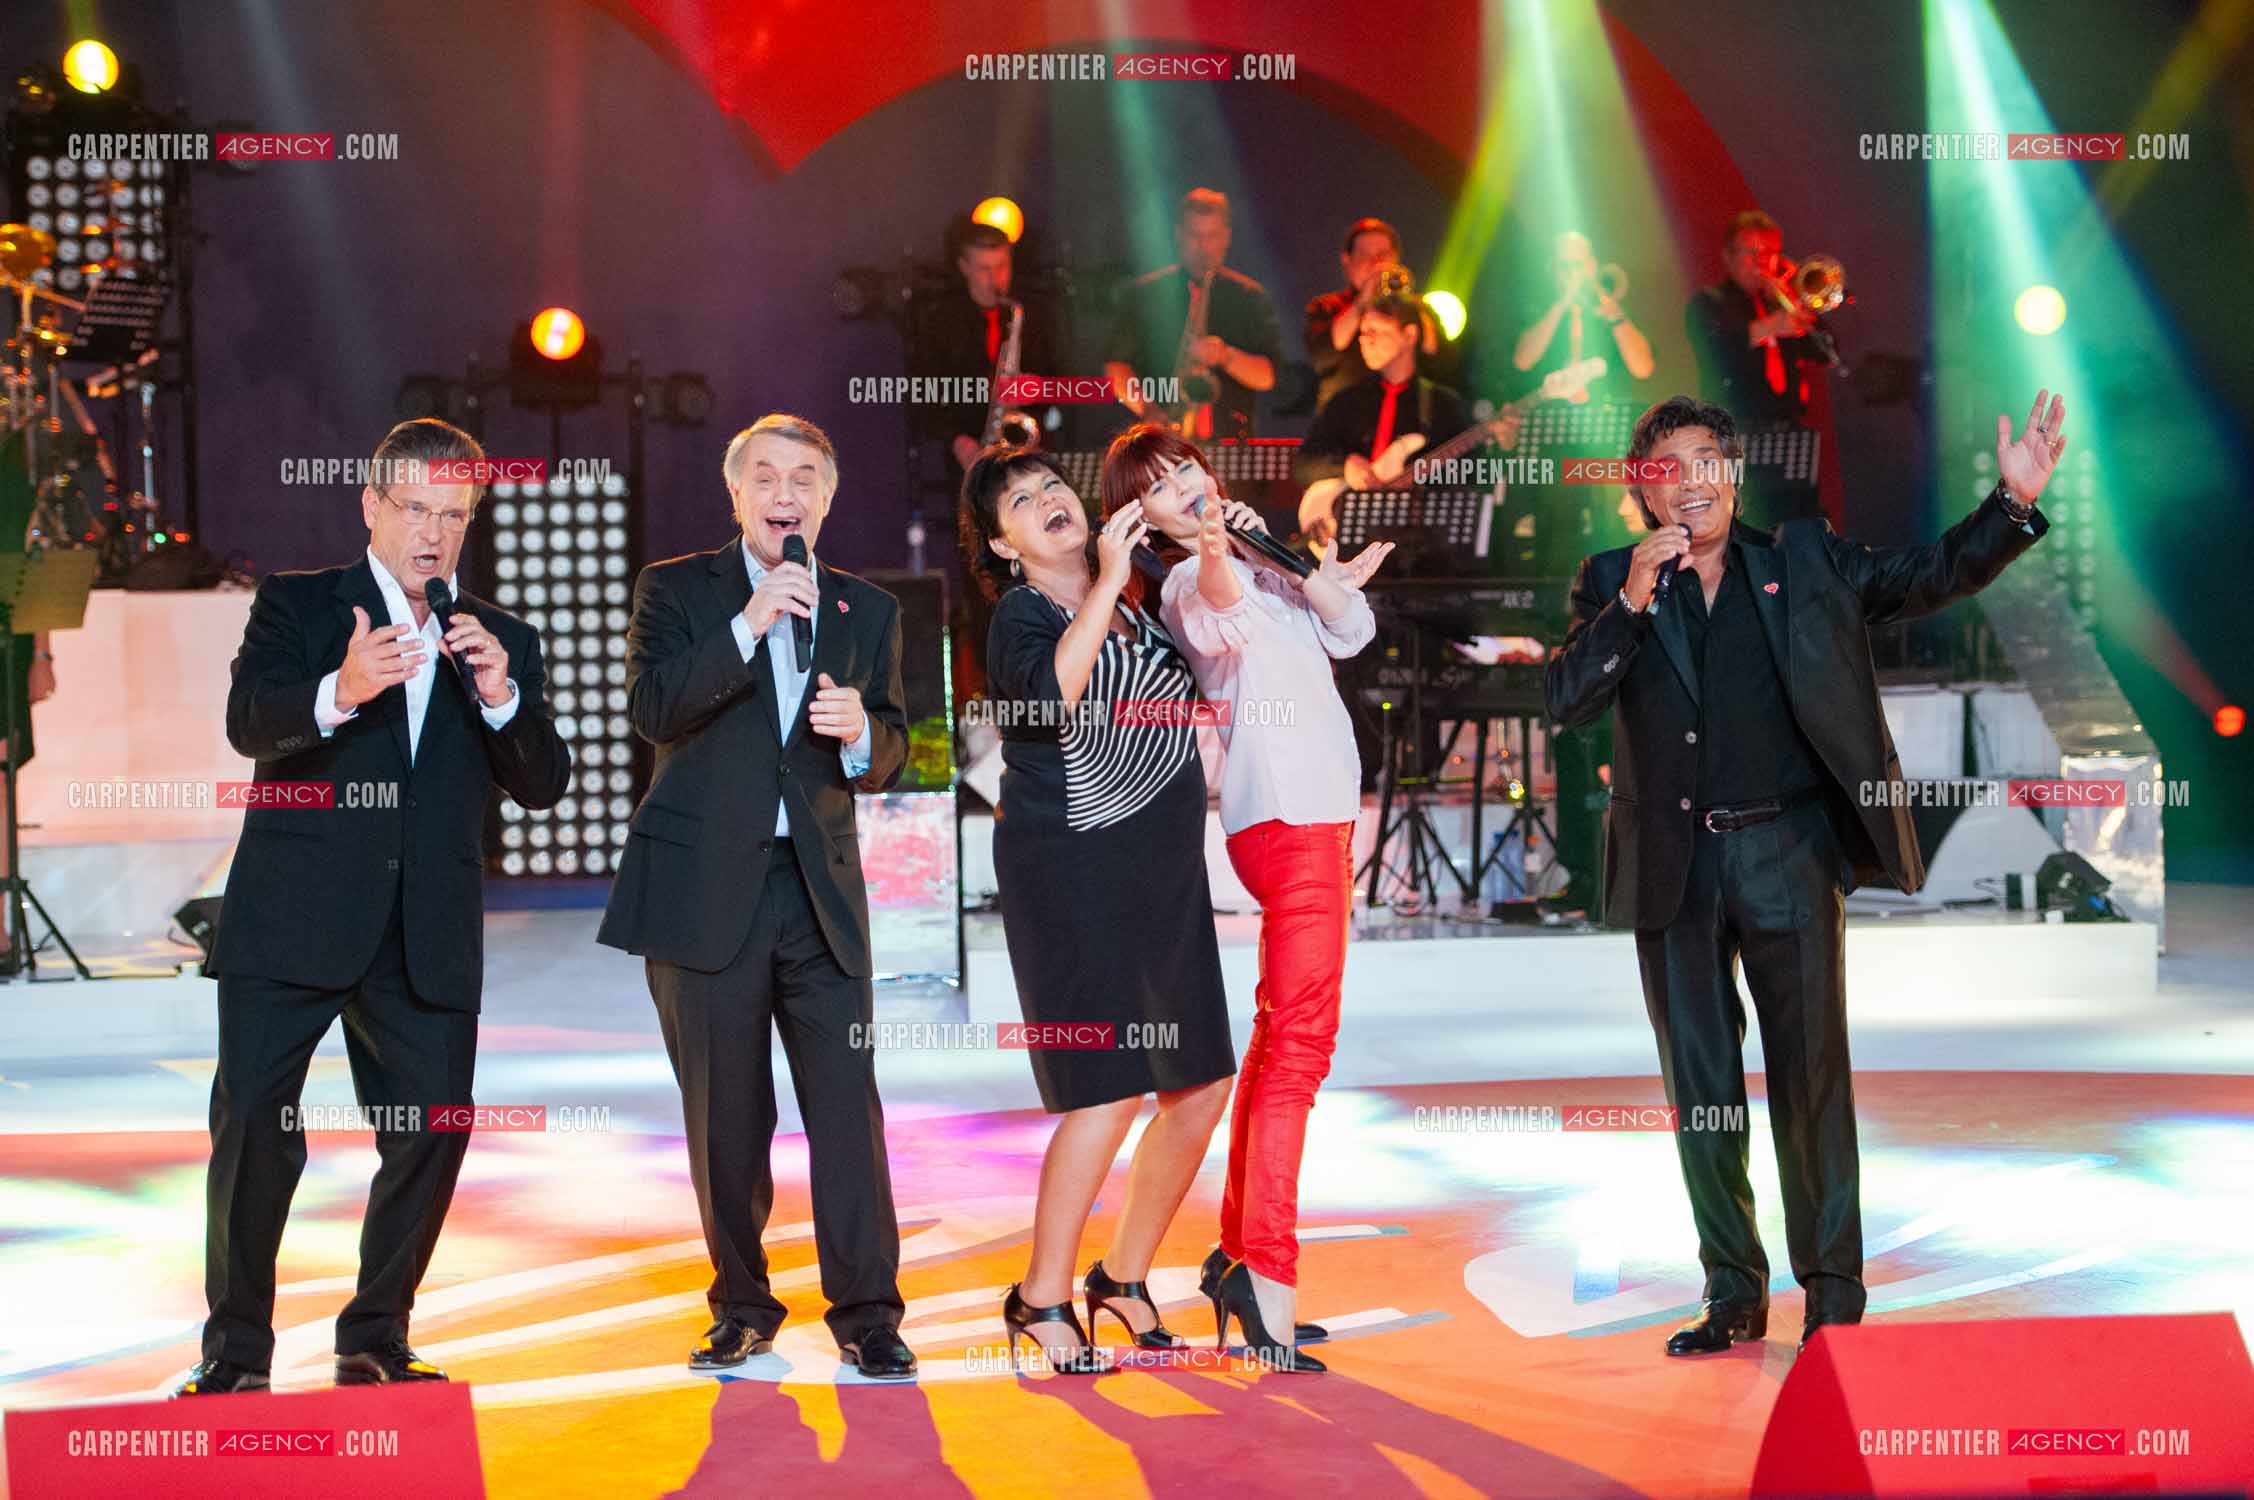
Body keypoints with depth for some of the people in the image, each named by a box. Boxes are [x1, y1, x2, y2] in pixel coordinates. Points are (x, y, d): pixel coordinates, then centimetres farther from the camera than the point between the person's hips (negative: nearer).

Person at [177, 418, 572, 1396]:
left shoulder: (503, 642, 13)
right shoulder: (297, 605, 5)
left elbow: (542, 785, 4)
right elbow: (249, 723, -12)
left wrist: (503, 697, -14)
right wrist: (340, 693, -33)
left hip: (428, 941, 3)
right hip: (293, 923, -3)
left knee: (433, 1137, 2)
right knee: (254, 1129, -5)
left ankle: (376, 1341, 19)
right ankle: (234, 1351, 9)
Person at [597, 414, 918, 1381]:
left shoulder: (868, 612, 13)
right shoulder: (675, 590, 6)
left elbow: (890, 757, 12)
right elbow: (651, 709, -10)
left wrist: (860, 731, -11)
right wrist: (748, 626, -19)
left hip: (822, 892, 1)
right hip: (707, 891, -1)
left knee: (847, 1105, -5)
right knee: (725, 1116, 6)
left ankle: (866, 1313, 1)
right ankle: (742, 1306, 19)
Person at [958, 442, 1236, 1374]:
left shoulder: (1138, 593, 8)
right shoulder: (1022, 616, -9)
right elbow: (1050, 694, -31)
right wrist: (1107, 584, -30)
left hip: (1162, 872, 7)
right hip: (1071, 870, -7)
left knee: (1203, 1083, 6)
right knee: (1109, 1092, -12)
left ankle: (1124, 1278, 23)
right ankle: (1041, 1299, 4)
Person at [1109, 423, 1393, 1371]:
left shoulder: (1260, 566, 18)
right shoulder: (1190, 585, -9)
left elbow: (1350, 631, 12)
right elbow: (1218, 612, -34)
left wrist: (1323, 578, -9)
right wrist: (1214, 546, -56)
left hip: (1318, 816, 10)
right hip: (1284, 820, -10)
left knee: (1279, 1036, 13)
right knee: (1300, 1040, -16)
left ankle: (1236, 1251, 21)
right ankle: (1267, 1275, -19)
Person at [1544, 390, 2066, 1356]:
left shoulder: (1805, 562, 7)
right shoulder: (1613, 584, 7)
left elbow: (1930, 578, 8)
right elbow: (1566, 703, -5)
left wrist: (2013, 502, -6)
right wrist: (1632, 602, -15)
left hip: (1786, 853, -1)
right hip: (1674, 869, 1)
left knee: (1811, 1075, -1)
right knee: (1699, 1087, 7)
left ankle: (1833, 1292, 11)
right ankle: (1734, 1294, 19)